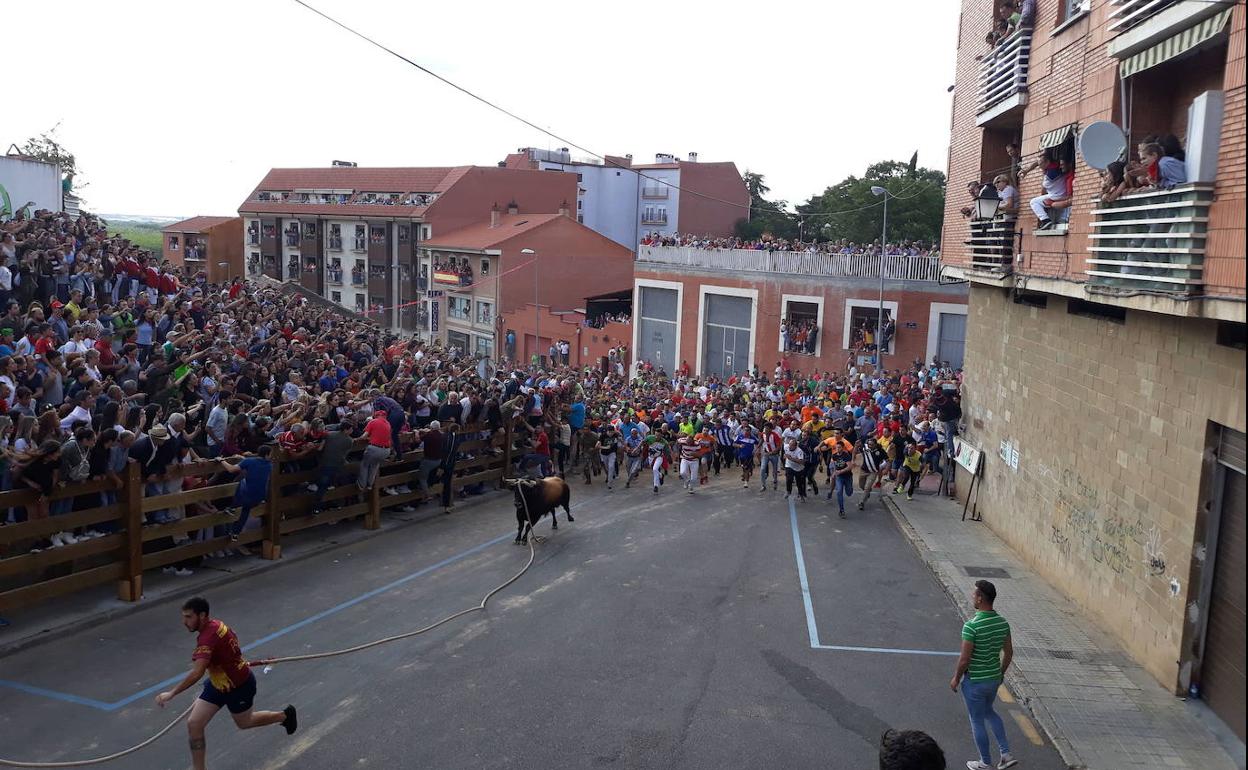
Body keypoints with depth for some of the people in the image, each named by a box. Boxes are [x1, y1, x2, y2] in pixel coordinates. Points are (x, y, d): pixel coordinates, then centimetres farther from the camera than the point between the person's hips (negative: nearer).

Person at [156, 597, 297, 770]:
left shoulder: (209, 637, -36)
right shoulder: (214, 624, -10)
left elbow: (197, 673, -45)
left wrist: (171, 694, -44)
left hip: (239, 686, -7)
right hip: (217, 683, 8)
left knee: (244, 722, 20)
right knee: (194, 725, -3)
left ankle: (285, 715, 45)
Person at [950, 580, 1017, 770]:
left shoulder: (971, 626, -27)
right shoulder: (1002, 622, -6)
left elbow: (964, 659, -22)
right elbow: (1008, 653, 4)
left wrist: (956, 679, -6)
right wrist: (1001, 674, 19)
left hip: (974, 681, -7)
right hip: (994, 679, 7)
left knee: (977, 720, 12)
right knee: (988, 712, 29)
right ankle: (1006, 753, 26)